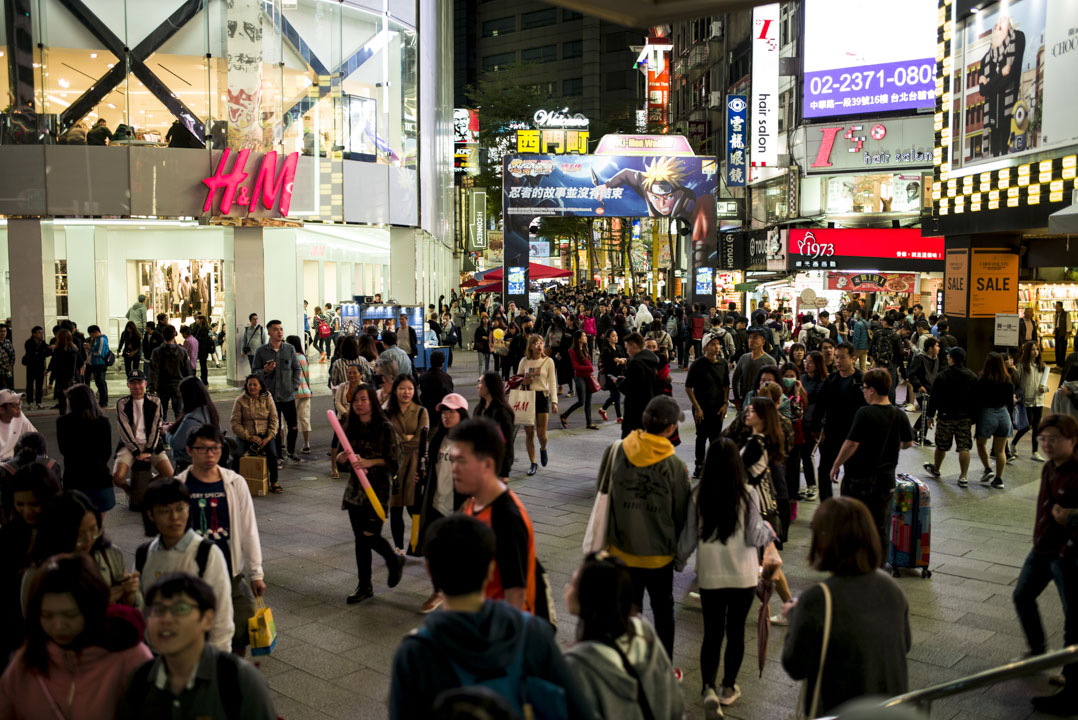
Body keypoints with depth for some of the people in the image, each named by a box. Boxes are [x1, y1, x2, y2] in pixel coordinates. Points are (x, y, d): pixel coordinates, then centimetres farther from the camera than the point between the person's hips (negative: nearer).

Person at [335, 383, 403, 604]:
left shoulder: (385, 428, -8)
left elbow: (395, 461, -10)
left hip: (378, 488, -5)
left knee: (370, 535, -10)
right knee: (360, 539, 8)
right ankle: (364, 586, 19)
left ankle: (395, 561, 22)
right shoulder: (350, 428, 7)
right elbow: (340, 458, 11)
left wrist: (370, 462, -21)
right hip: (355, 488, 5)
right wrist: (343, 456, -12)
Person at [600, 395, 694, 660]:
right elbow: (682, 513, -6)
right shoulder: (675, 465, -17)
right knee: (663, 611, 17)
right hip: (659, 552, -2)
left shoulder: (616, 451, -11)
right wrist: (680, 552, 9)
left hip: (621, 548, 2)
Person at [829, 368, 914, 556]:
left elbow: (852, 443, -20)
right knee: (881, 527, 13)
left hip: (859, 479, -5)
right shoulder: (899, 415, -1)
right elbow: (908, 443, 14)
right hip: (886, 480, 5)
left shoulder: (865, 413, -18)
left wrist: (836, 466, -8)